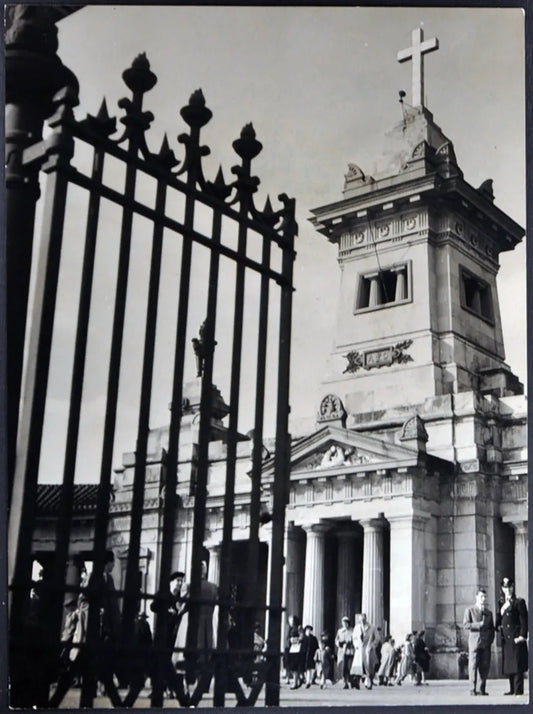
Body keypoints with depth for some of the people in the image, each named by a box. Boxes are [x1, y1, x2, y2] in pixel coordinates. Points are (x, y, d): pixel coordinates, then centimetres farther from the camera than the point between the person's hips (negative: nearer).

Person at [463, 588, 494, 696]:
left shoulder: (488, 612, 19)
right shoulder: (470, 610, 6)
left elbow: (492, 627, 20)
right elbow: (465, 624, -5)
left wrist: (491, 639, 6)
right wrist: (479, 625, -14)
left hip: (486, 643, 4)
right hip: (474, 642, -4)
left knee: (485, 666, 0)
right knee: (473, 666, -6)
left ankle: (482, 689, 7)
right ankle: (473, 689, -2)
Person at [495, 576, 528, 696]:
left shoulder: (519, 602, -4)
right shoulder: (501, 602, 15)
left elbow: (524, 620, -8)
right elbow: (499, 618, 23)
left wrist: (522, 635, -15)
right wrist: (498, 626, 3)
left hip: (516, 637, -6)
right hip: (505, 637, 6)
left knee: (517, 663, -7)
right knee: (508, 664, 8)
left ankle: (518, 690, -5)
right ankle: (512, 689, 14)